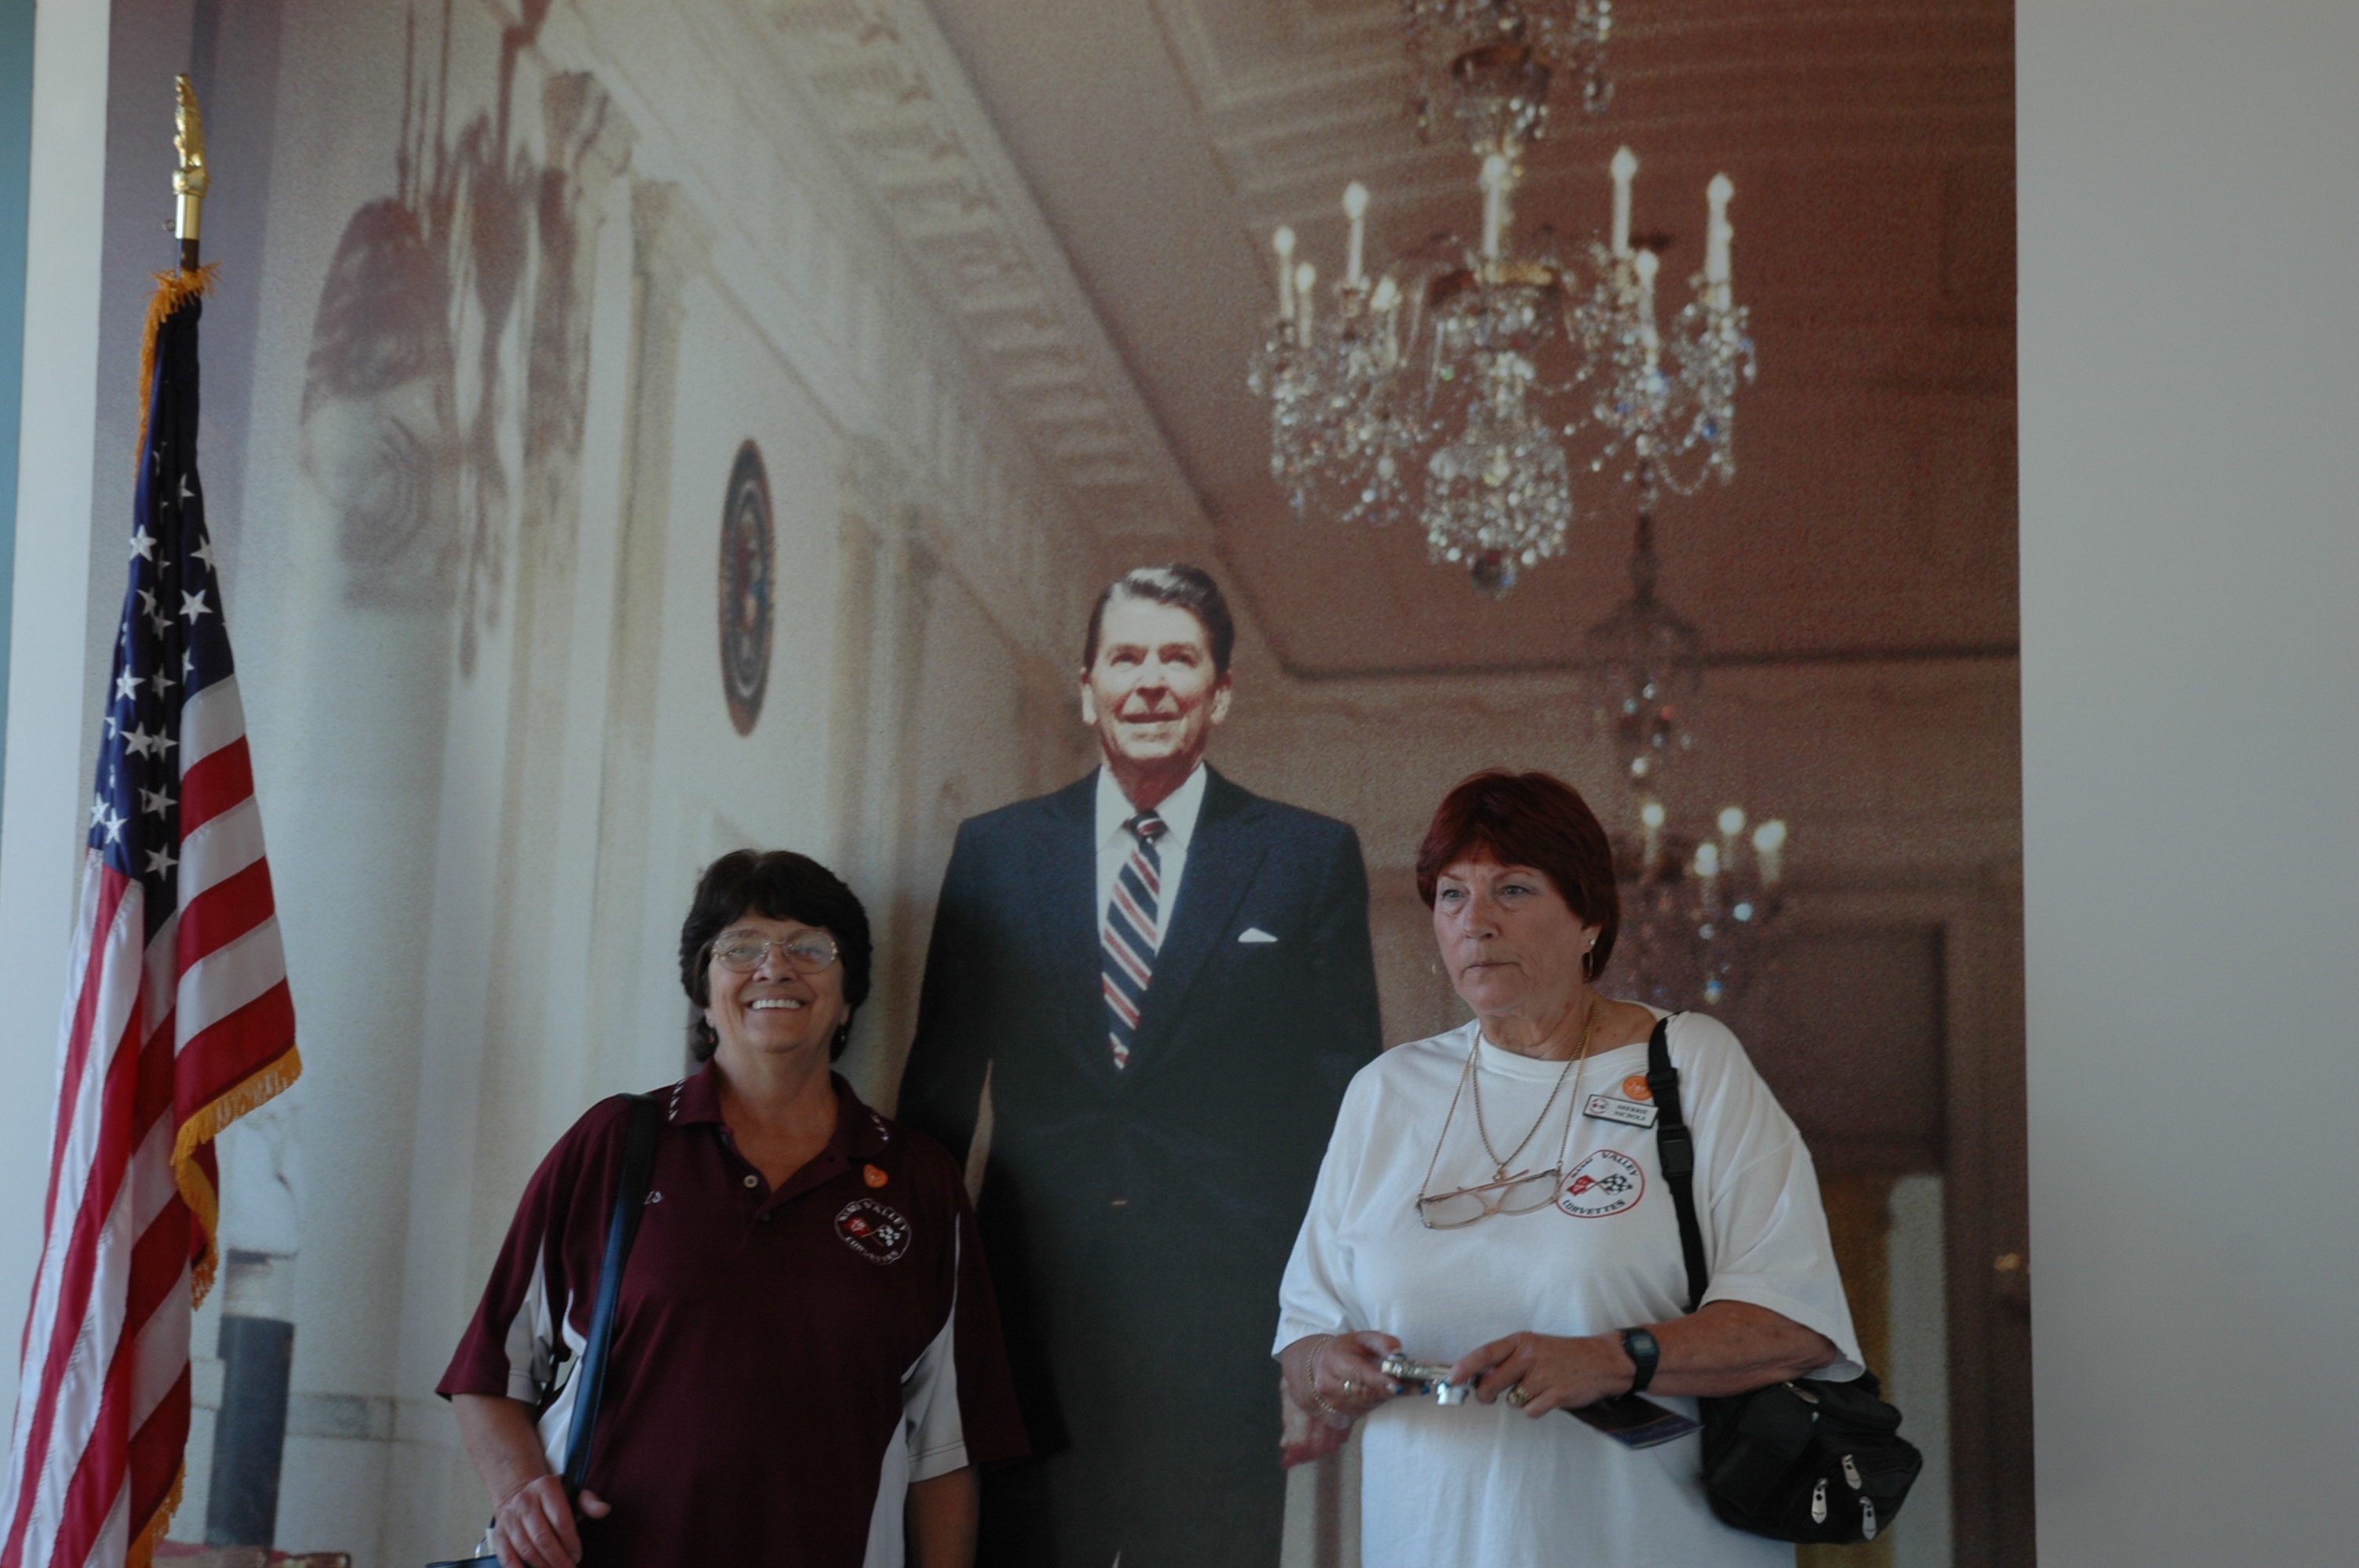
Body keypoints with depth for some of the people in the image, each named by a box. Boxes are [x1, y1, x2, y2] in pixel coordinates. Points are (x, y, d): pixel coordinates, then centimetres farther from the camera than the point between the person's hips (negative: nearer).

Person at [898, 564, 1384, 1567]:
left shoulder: (1312, 860, 6)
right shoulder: (995, 852, 10)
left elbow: (1346, 1097, 5)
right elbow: (939, 1083, 12)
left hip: (1225, 1323, -1)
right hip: (1034, 1305, 1)